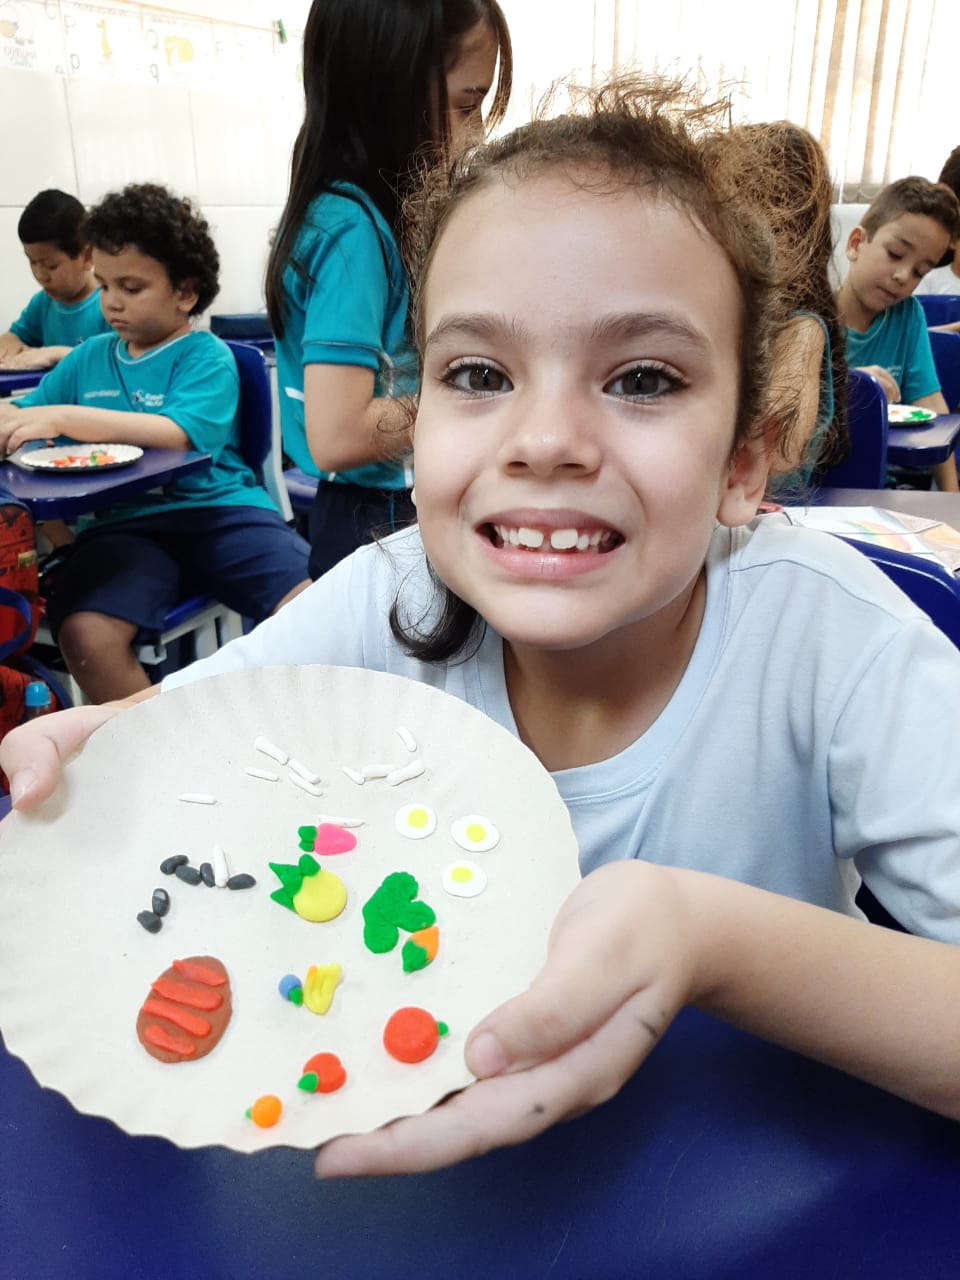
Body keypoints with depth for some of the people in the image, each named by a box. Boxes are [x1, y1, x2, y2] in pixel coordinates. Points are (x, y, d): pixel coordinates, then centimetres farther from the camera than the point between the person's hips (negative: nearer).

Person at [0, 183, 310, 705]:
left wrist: (66, 417, -21)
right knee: (84, 635, -26)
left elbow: (180, 435, -17)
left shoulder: (208, 356, 1)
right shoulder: (90, 357, 18)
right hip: (126, 521, 4)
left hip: (219, 509, -3)